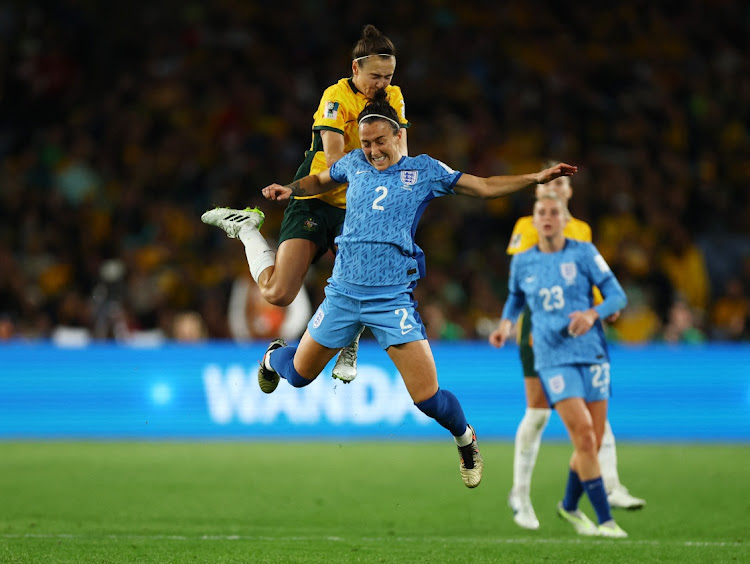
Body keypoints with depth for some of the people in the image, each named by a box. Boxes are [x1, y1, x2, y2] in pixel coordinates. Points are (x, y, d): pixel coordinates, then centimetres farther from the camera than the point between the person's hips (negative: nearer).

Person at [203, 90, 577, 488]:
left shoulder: (424, 170, 2)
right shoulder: (355, 163, 9)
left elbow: (484, 187, 4)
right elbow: (320, 180, 29)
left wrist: (537, 178, -4)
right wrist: (289, 189, 10)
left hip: (393, 298, -3)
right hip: (343, 292, 3)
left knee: (427, 398, -11)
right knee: (299, 374, 16)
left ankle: (465, 440, 19)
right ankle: (274, 357, 53)